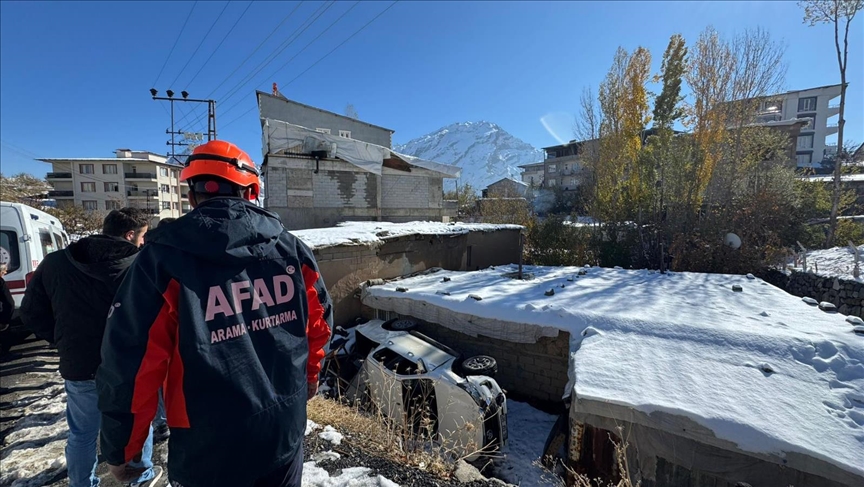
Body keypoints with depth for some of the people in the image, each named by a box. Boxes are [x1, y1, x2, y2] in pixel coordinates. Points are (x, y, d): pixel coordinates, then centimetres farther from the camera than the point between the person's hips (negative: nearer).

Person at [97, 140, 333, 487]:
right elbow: (319, 321, 3)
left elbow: (129, 364, -12)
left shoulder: (164, 258, -15)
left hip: (210, 448, -2)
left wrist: (119, 448, 5)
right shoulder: (290, 248, -7)